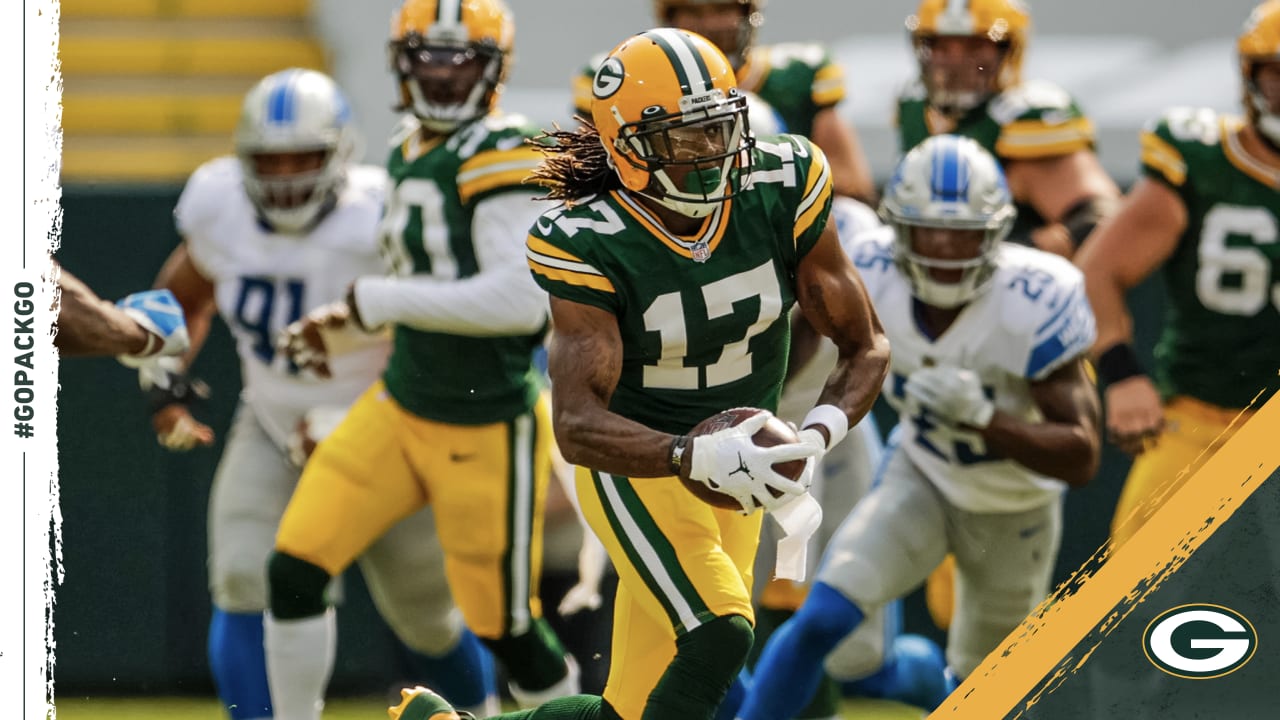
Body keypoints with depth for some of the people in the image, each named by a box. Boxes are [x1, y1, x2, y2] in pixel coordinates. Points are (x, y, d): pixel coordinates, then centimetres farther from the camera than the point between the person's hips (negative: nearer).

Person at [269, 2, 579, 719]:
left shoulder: (502, 157, -18)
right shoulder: (410, 154, 9)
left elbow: (522, 298, -27)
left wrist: (381, 301, -24)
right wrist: (345, 331, 12)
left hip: (488, 429, -7)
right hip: (401, 408, 7)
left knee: (507, 625, 3)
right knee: (295, 570, -2)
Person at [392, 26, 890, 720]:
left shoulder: (784, 188, -14)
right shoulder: (586, 244, -23)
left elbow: (866, 346, -6)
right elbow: (577, 426, -29)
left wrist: (815, 436, -26)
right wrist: (700, 458, -45)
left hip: (738, 467, 5)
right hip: (638, 462, -5)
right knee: (720, 636, -29)